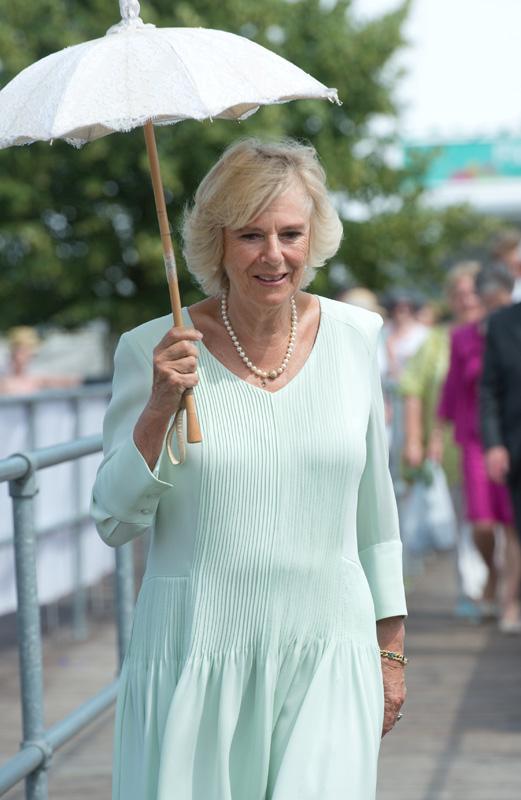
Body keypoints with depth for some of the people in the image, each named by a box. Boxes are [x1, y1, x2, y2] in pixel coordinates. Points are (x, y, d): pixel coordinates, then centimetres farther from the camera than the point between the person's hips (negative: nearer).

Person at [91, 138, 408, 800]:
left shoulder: (354, 336, 4)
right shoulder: (153, 352, -4)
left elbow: (375, 504, 12)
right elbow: (114, 523, -2)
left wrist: (390, 647, 14)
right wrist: (158, 411, -16)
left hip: (328, 652, 1)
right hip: (196, 662, -1)